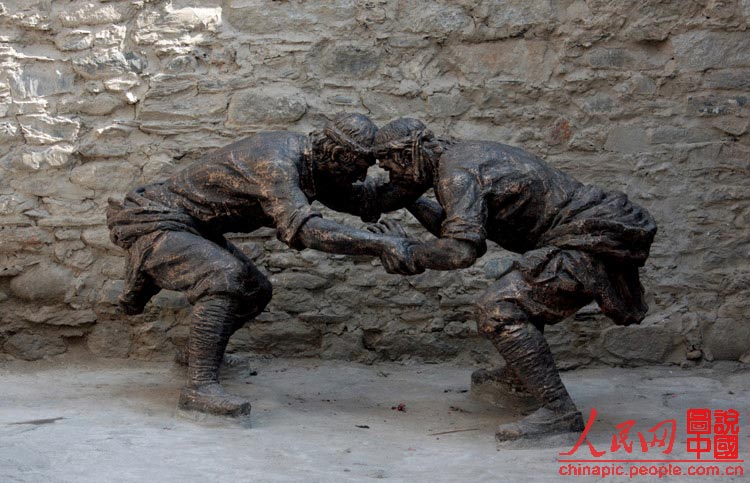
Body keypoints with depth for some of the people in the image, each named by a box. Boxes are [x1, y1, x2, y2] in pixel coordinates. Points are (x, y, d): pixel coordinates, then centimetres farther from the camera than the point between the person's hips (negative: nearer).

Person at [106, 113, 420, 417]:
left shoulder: (303, 154, 3)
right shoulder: (276, 163, -28)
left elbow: (357, 198, 13)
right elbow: (302, 228, -42)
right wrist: (380, 244, -43)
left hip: (191, 229, 10)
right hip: (152, 224, -10)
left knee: (255, 291, 12)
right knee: (223, 278, -31)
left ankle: (199, 351, 33)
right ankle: (199, 387, -28)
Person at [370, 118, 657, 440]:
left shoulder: (457, 171, -14)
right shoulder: (468, 154, 18)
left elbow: (461, 248, -26)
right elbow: (456, 228, 31)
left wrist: (409, 256, -11)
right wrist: (409, 201, 27)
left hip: (595, 241, -11)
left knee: (500, 309, -20)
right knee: (520, 292, 30)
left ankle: (558, 412, -20)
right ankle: (519, 377, 48)